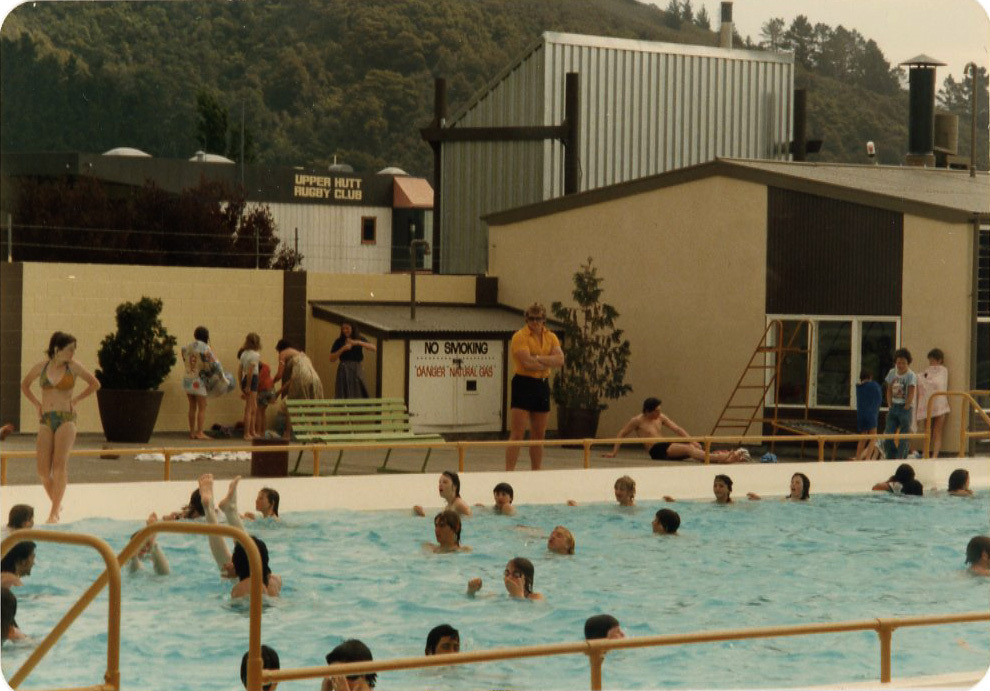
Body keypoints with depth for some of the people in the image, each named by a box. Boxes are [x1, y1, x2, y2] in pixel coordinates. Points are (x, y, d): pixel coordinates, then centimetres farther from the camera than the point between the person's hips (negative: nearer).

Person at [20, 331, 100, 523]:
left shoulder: (73, 367, 1)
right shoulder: (41, 367, 5)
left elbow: (95, 384, 12)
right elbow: (25, 385, 23)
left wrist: (76, 399, 4)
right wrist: (37, 404, 12)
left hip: (66, 419, -2)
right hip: (46, 420, 2)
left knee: (59, 465, -15)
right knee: (43, 470, -4)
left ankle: (55, 511, -13)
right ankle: (56, 503, 18)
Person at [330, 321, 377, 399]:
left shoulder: (360, 339, 9)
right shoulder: (339, 342, 6)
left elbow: (374, 348, -6)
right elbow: (332, 359, 0)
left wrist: (358, 343, -16)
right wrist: (343, 349, -12)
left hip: (357, 372, 2)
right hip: (344, 372, -2)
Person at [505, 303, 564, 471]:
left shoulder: (551, 337, 9)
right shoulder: (520, 336, -8)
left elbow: (560, 359, -7)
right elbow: (527, 362, -20)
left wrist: (537, 358, -17)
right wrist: (548, 362, -7)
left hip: (543, 385, 6)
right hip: (523, 384, -6)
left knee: (539, 435, 11)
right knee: (517, 435, -10)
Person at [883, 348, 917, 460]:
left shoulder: (911, 376, -8)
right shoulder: (892, 373, 7)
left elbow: (910, 395, -9)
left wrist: (905, 408, -9)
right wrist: (890, 405, 5)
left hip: (905, 408, -5)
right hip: (893, 408, 5)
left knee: (903, 438, -3)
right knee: (888, 437, 0)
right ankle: (890, 459, 11)